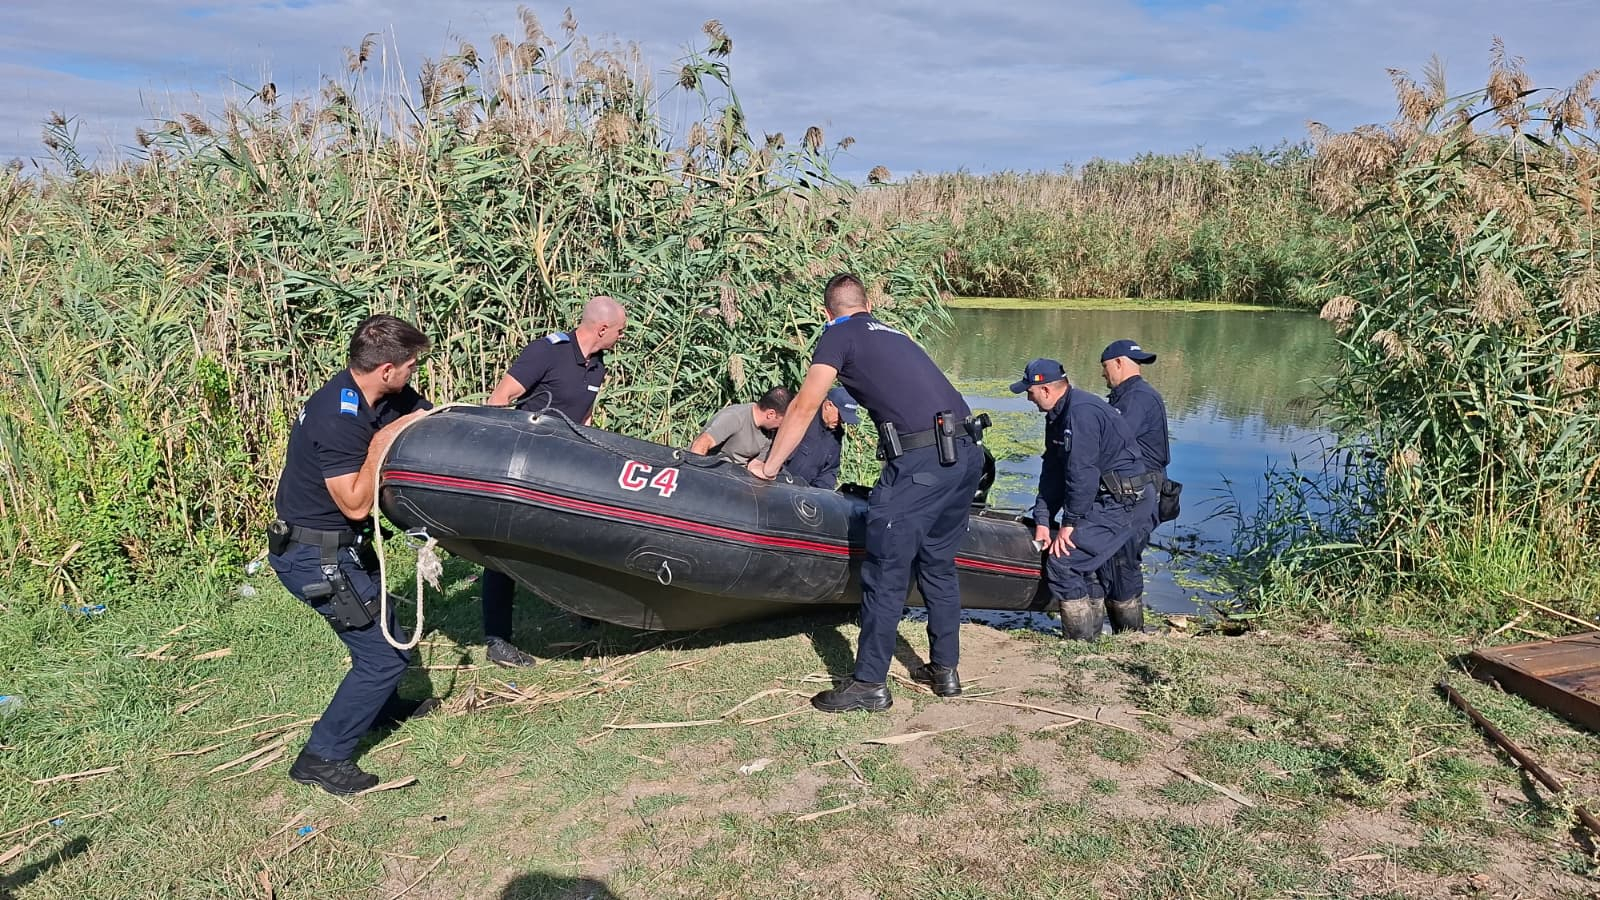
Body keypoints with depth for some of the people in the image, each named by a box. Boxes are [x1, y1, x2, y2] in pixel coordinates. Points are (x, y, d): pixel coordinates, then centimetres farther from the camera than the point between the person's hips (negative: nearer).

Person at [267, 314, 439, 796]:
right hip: (315, 556, -10)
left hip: (338, 544, 10)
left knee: (380, 624, 28)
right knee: (386, 652, -5)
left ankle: (385, 705, 52)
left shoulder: (385, 397, -4)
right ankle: (323, 756, 7)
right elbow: (356, 504, -26)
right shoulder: (336, 420, -29)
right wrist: (381, 444, -24)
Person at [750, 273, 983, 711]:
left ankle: (870, 684, 9)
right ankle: (945, 670, 29)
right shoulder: (892, 334, 27)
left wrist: (768, 467, 8)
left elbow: (804, 406, 0)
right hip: (967, 453, 8)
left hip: (919, 461, -8)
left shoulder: (839, 334, 5)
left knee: (885, 574, 1)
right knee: (938, 564, 20)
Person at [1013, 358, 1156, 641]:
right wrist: (1042, 521, 6)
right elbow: (1052, 472, 12)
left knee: (1063, 561, -11)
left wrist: (1069, 523, -18)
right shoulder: (1058, 415, 12)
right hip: (1104, 498, 10)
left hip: (1121, 500, -10)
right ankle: (1091, 632, 29)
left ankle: (1079, 640, -2)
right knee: (1086, 563, 17)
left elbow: (1081, 473, -24)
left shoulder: (1081, 412, -21)